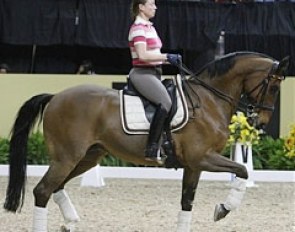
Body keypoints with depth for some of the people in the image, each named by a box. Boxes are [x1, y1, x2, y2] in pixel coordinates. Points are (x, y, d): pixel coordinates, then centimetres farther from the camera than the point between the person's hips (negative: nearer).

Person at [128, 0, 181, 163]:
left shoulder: (149, 27, 19)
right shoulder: (138, 28, -11)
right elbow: (143, 55, -22)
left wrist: (169, 58, 7)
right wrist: (167, 57, -19)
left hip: (153, 73, 10)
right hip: (142, 74, -10)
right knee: (165, 104, -28)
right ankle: (152, 150, -30)